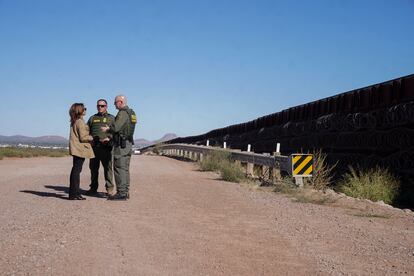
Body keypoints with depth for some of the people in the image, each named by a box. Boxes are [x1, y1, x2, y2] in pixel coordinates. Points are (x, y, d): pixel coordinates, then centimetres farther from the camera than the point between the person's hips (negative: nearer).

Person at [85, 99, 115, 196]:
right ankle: (93, 188, 15)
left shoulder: (111, 118, 11)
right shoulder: (92, 118, 20)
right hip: (94, 146, 3)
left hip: (106, 147, -3)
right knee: (93, 168, 7)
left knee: (108, 168, -4)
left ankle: (109, 188, 1)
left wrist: (109, 138, -14)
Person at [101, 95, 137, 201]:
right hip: (128, 143, 10)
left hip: (121, 144, -10)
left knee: (119, 168, -7)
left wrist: (107, 129, -2)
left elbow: (116, 128, -22)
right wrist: (110, 128, 17)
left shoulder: (122, 113, -14)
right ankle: (125, 191, 16)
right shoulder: (131, 112, 17)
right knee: (125, 168, 13)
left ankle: (121, 193, -7)